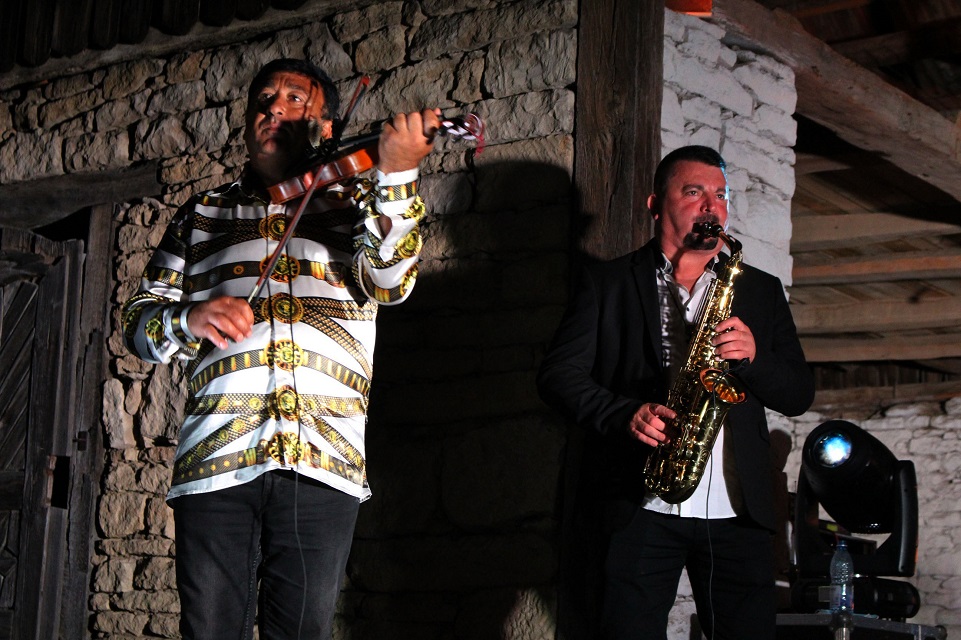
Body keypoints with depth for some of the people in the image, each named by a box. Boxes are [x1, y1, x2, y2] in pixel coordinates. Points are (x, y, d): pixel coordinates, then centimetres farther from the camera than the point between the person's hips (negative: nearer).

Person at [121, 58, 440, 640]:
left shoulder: (353, 207, 17)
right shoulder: (203, 216, 21)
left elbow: (388, 282, -5)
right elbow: (140, 324, 15)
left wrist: (397, 176, -20)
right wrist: (189, 319, -9)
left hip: (322, 463, -1)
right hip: (216, 459, 1)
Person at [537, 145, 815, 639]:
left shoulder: (761, 290, 17)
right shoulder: (606, 283, 9)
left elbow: (798, 394, 13)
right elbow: (557, 374, 1)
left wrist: (753, 357, -7)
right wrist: (625, 413, -15)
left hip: (739, 511, 3)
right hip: (642, 508, -2)